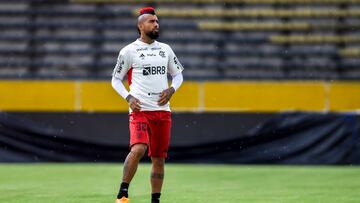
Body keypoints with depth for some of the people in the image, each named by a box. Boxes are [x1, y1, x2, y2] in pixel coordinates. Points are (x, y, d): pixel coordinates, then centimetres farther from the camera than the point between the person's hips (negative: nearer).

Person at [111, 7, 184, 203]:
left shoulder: (165, 49, 13)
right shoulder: (129, 51, 1)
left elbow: (178, 74, 23)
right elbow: (115, 79, 7)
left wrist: (171, 89, 2)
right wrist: (128, 97, -9)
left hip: (163, 111, 5)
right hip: (140, 110, -5)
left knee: (159, 158, 7)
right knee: (138, 149, -26)